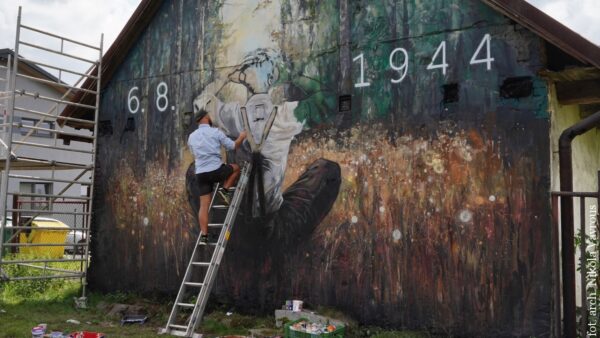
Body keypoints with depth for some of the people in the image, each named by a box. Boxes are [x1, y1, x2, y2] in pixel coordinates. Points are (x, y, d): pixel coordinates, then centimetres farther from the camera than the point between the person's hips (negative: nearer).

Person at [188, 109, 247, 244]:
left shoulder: (191, 137, 14)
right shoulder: (215, 132, -1)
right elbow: (233, 146, 3)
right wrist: (242, 137, 22)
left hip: (200, 173, 5)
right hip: (216, 170, -5)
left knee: (204, 205, 6)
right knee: (236, 167, 24)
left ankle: (204, 236, 0)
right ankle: (224, 190, 8)